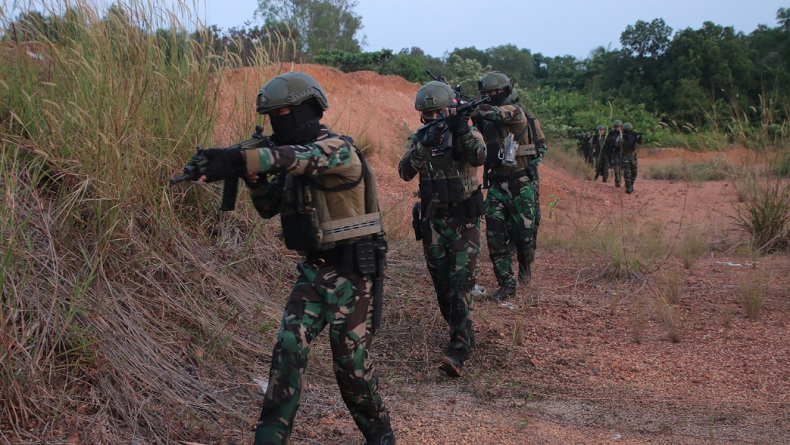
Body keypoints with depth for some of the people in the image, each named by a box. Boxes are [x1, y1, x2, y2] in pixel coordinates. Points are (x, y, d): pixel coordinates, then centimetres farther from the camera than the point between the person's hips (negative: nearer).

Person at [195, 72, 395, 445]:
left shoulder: (337, 149, -16)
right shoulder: (293, 155, 9)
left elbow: (300, 158, -38)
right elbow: (268, 208, 13)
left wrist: (242, 160, -53)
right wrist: (252, 175, -7)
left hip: (351, 272, -7)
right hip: (313, 270, 7)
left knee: (350, 361, 2)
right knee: (288, 348, -6)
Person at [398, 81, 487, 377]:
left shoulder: (469, 133, -3)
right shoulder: (417, 140, 4)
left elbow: (479, 158, -25)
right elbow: (405, 172, -13)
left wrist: (462, 133, -38)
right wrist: (424, 146, -27)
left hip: (464, 222, -4)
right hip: (432, 222, 4)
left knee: (461, 284, -13)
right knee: (442, 285, 11)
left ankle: (458, 352, -18)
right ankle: (462, 333, 33)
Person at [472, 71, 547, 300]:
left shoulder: (515, 112, -14)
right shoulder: (487, 120, 11)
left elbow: (495, 113, -32)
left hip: (522, 185, -6)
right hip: (497, 184, 6)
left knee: (524, 234, 4)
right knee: (495, 236, -1)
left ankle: (525, 265, 36)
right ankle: (506, 284, 8)